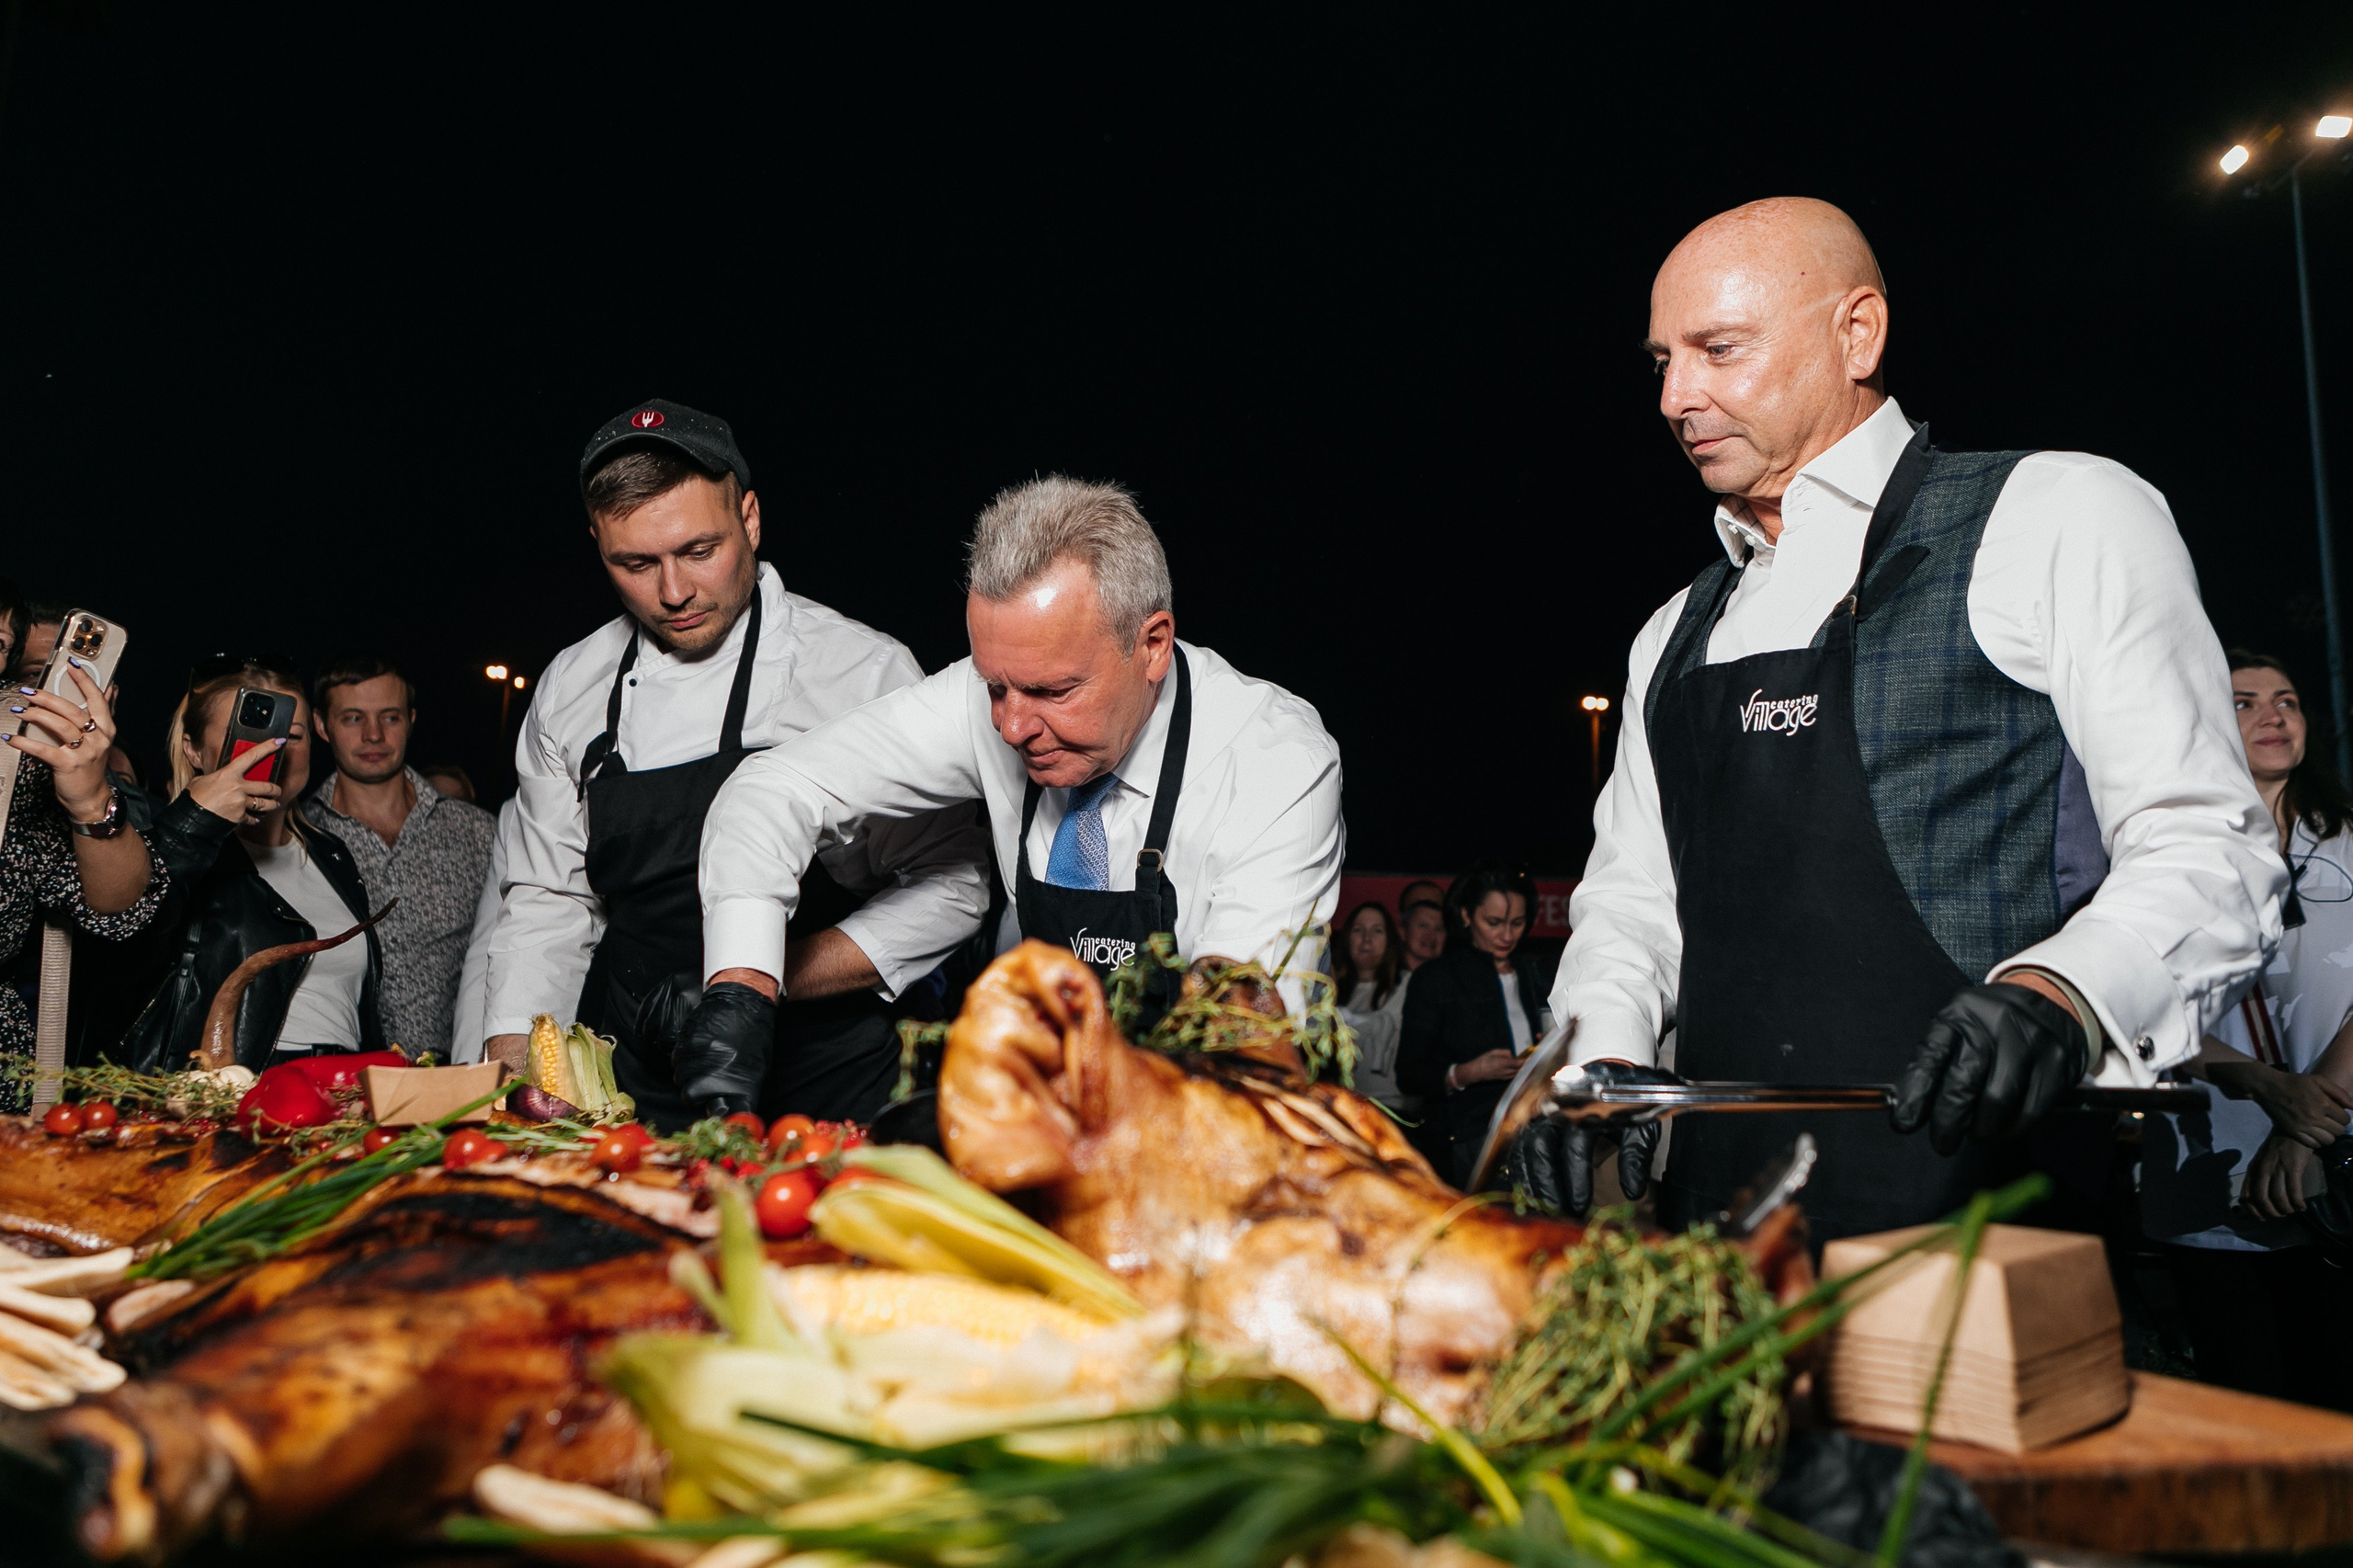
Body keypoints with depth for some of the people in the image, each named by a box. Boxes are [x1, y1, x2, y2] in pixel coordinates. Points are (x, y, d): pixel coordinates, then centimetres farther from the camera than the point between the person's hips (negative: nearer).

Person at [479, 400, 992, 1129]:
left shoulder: (865, 670, -5)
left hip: (818, 1087, -3)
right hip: (628, 1089, 4)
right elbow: (548, 901, 15)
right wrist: (512, 1065, 2)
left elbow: (947, 886, -5)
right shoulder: (569, 691, 9)